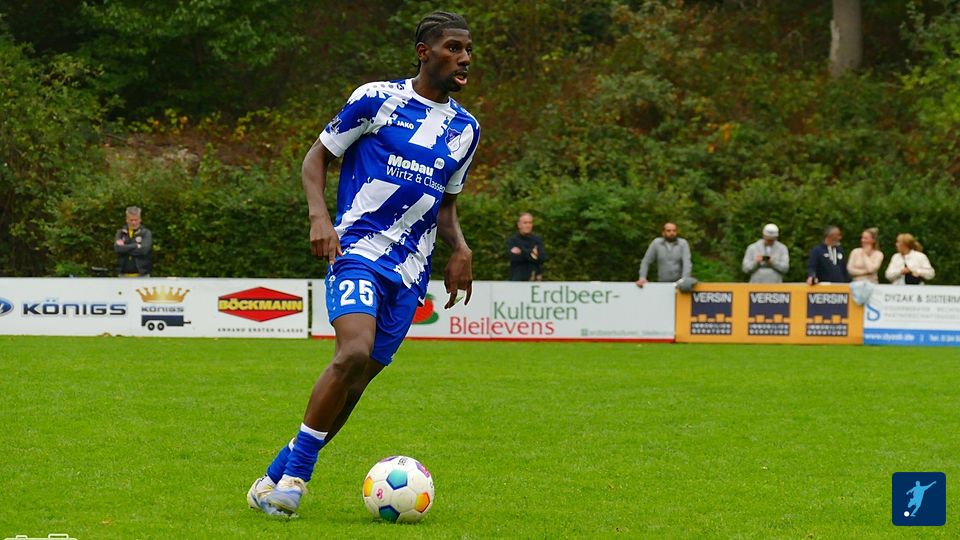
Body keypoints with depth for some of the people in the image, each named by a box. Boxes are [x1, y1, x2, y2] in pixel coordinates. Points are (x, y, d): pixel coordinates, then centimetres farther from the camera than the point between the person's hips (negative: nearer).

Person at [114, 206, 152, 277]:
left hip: (141, 276, -3)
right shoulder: (121, 233, 9)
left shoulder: (146, 233, 0)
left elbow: (144, 250, -17)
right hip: (123, 276, 3)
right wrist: (136, 246, -13)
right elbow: (117, 248, -10)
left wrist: (125, 248, -9)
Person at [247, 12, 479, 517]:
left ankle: (277, 476, 13)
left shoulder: (464, 128, 15)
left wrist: (459, 248, 6)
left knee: (356, 380, 1)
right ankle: (295, 469, -13)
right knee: (354, 353, -26)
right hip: (357, 248, -5)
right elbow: (317, 156, 4)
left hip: (410, 269, 5)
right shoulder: (377, 99, -1)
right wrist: (319, 215, -13)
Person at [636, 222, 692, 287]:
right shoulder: (656, 243, 2)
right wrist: (642, 278, -5)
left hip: (678, 283, -1)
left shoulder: (683, 243, 0)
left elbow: (687, 263, -10)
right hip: (662, 283, 1)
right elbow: (646, 262, 6)